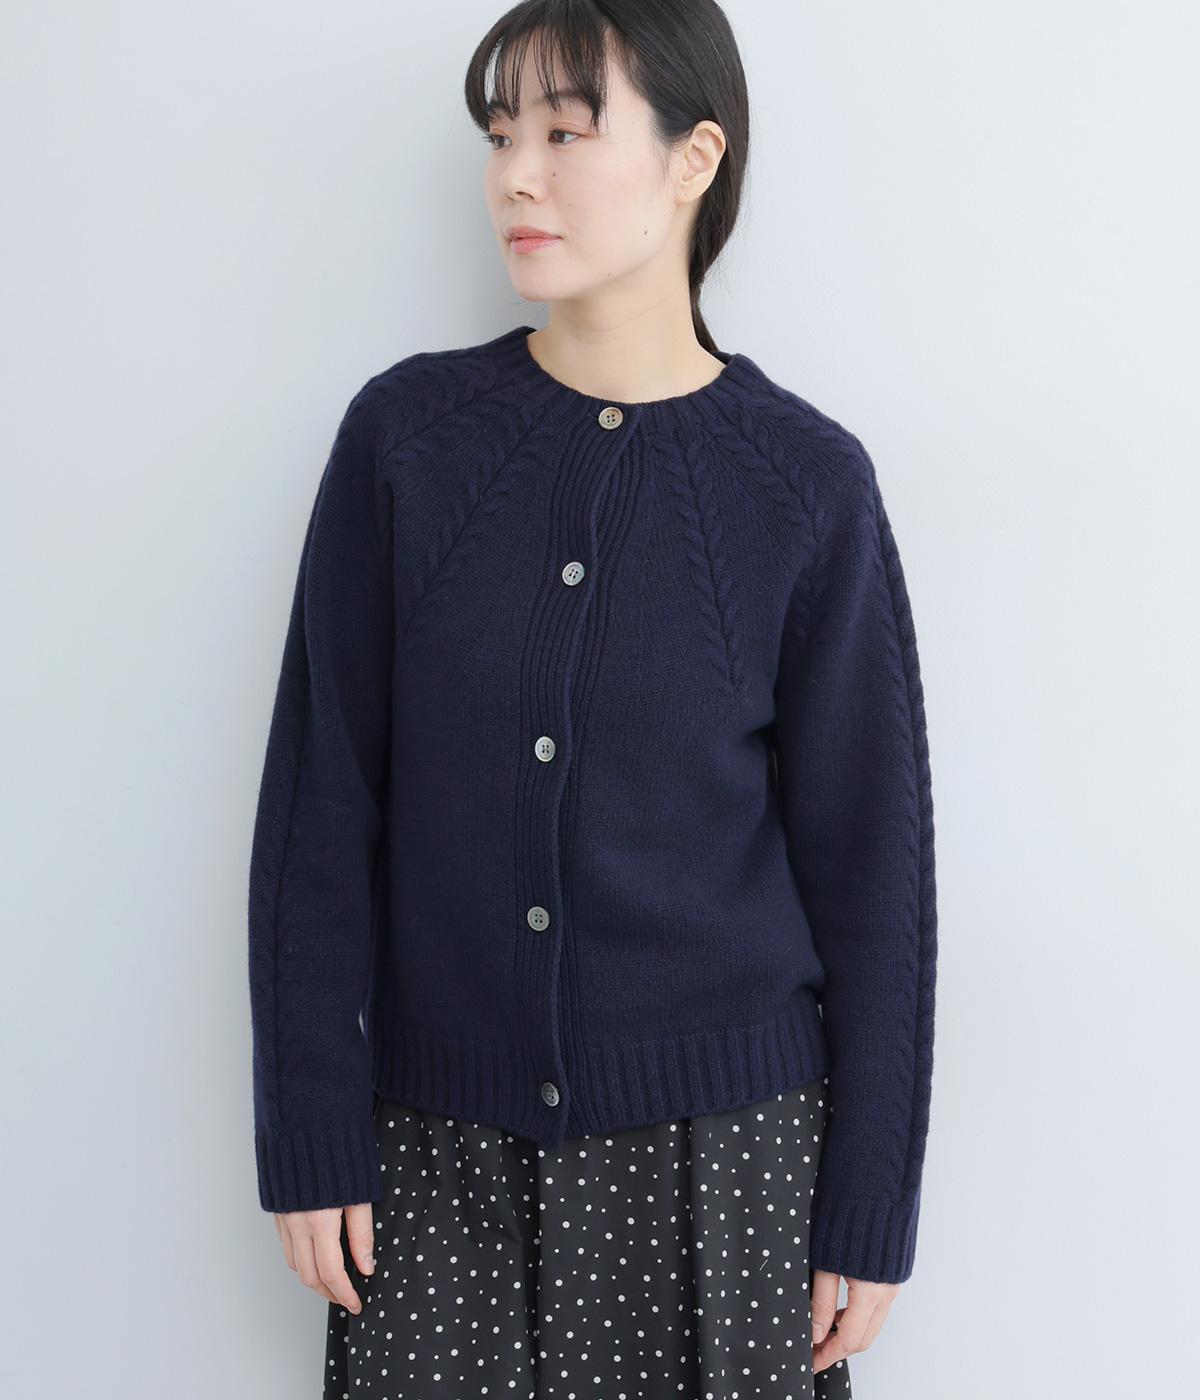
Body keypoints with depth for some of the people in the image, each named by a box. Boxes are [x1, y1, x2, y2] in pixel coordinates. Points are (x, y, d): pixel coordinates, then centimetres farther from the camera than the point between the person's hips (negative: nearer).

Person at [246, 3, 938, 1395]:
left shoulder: (805, 483, -6)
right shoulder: (405, 434, -2)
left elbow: (869, 858, -2)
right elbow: (321, 801, 0)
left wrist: (868, 1212, -1)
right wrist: (310, 1138, -2)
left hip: (721, 1139, -1)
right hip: (441, 1142, 1)